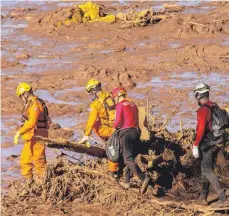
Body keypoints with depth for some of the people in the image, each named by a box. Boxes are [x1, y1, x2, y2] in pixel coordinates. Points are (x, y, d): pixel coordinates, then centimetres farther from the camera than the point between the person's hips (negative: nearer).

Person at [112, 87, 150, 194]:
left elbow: (118, 121, -11)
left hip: (125, 132, -8)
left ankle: (143, 178, -32)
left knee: (128, 159, -13)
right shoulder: (133, 105, 19)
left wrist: (115, 126, 11)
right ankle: (126, 182, 18)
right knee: (130, 157, 17)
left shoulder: (120, 105, -3)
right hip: (135, 132, 8)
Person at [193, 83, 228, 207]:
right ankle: (203, 197, 24)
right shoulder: (215, 107, 8)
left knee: (208, 171, -6)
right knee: (206, 170, 17)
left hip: (206, 144, -8)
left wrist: (195, 145, -21)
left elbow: (201, 129, -24)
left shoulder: (203, 110, -17)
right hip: (216, 144, 8)